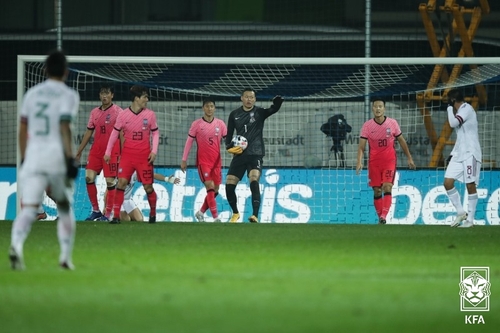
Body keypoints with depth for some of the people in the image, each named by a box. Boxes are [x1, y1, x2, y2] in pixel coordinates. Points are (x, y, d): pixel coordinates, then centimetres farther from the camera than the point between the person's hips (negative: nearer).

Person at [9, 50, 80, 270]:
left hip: (33, 155, 3)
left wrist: (23, 159, 24)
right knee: (65, 207, 16)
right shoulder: (68, 95, -1)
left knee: (28, 209, -8)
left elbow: (23, 129, 16)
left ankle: (16, 244, -35)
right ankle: (65, 255, 12)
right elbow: (64, 127, -12)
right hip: (56, 155, -3)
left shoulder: (32, 93, 14)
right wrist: (70, 159, -12)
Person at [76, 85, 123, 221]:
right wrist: (79, 151, 17)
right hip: (96, 151, 5)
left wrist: (122, 153, -12)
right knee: (89, 177, -4)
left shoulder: (118, 111, -3)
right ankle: (95, 210, 8)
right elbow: (88, 132, 18)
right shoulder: (94, 112, 13)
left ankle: (107, 214, 1)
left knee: (110, 181, -5)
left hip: (112, 152, -5)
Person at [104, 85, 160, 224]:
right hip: (127, 154, -1)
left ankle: (153, 213, 24)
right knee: (121, 182, -13)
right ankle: (116, 215, -9)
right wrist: (108, 152, 5)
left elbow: (155, 133, 7)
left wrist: (154, 151, -4)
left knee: (148, 186, 2)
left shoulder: (150, 115, 0)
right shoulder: (123, 115, -2)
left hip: (144, 156, 1)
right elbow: (115, 133, 6)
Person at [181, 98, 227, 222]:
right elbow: (189, 142, 1)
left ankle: (201, 212, 27)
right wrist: (184, 160, 1)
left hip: (217, 162, 4)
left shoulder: (220, 124, 4)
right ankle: (215, 218, -16)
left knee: (215, 190, 7)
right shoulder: (196, 124, -4)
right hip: (203, 162, -4)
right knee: (210, 187, -15)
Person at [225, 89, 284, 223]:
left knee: (254, 180, -26)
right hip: (239, 155, 4)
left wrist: (277, 103, -43)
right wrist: (229, 145, -5)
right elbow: (229, 134, 15)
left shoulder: (259, 112, -1)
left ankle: (255, 215, -32)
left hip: (255, 154, -4)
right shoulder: (234, 115, 9)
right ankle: (235, 213, 27)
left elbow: (273, 109, -20)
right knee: (229, 185, 1)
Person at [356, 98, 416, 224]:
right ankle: (380, 217, 13)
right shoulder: (367, 126, -5)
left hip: (389, 160, -1)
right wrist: (359, 161, -23)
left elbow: (402, 141, 8)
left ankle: (384, 216, -26)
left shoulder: (392, 123, -3)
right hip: (374, 161, 1)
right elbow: (361, 146, -8)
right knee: (377, 191, 3)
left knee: (387, 187, -17)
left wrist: (409, 158, 12)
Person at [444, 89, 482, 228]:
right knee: (448, 183, 0)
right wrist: (453, 153, 19)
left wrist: (450, 108, -4)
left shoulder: (467, 109, -8)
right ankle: (460, 212, 11)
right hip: (458, 154, 9)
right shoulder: (458, 112, 17)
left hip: (470, 154, -9)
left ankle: (470, 219, -1)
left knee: (470, 185, -5)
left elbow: (453, 123, -21)